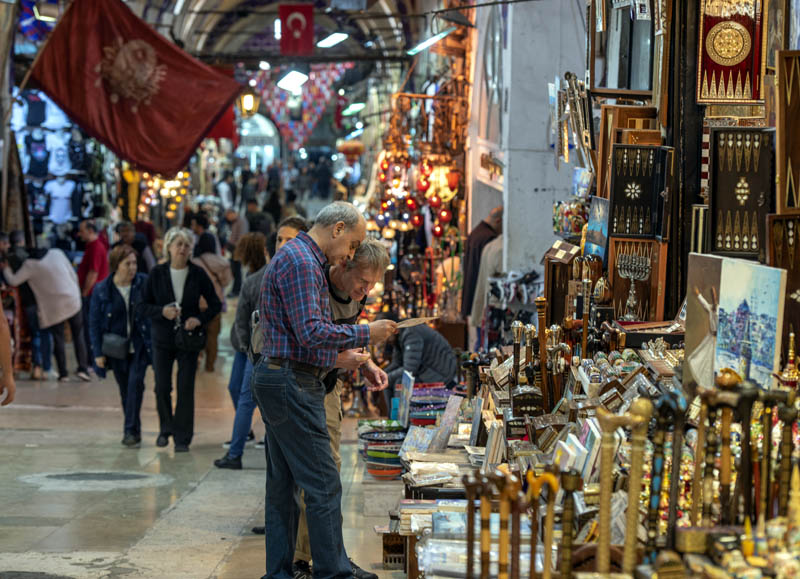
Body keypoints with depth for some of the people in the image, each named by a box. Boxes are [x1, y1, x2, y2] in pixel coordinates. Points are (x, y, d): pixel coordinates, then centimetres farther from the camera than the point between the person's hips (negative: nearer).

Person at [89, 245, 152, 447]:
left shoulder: (144, 283, -4)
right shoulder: (101, 290, -4)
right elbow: (94, 323, 0)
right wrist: (98, 353, -4)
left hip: (139, 347, -1)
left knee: (135, 383, -16)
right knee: (125, 390, 8)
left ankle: (131, 430, -13)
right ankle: (132, 431, 21)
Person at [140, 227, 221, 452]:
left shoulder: (198, 274, -4)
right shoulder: (157, 273, -3)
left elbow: (215, 305, 3)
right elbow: (144, 305, 2)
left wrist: (200, 319, -14)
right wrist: (162, 311, -17)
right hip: (162, 339, 1)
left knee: (186, 388, -4)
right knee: (162, 387, 3)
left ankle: (182, 438, 6)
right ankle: (166, 429, 28)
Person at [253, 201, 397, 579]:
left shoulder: (300, 258, 19)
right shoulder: (300, 261, -15)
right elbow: (312, 333, -23)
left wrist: (350, 356, 17)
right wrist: (366, 334, -13)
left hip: (277, 381, 11)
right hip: (292, 384, -11)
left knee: (283, 484, 12)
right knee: (323, 486, -7)